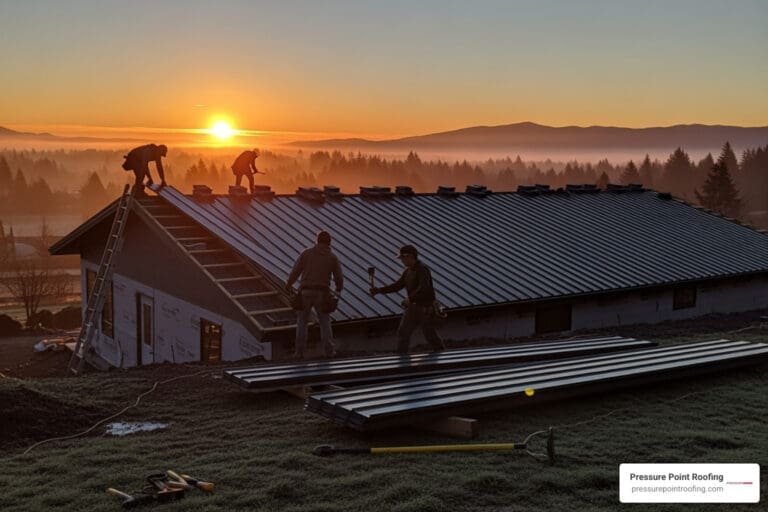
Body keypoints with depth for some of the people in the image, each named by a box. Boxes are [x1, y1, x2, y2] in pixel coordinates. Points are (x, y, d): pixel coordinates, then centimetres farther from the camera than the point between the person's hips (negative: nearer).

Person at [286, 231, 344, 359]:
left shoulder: (306, 253, 4)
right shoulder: (333, 257, 5)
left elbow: (295, 271, 3)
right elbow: (339, 279, 6)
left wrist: (289, 284, 25)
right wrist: (339, 289, 30)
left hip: (306, 293, 0)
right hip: (322, 295, 0)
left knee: (302, 322, 14)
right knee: (325, 323, 16)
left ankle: (299, 352, 10)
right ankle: (329, 351, 10)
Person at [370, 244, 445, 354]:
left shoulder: (422, 269, -19)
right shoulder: (408, 271, 10)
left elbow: (424, 288, -32)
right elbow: (397, 285, 11)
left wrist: (410, 299, -33)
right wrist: (379, 290, 3)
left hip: (425, 307, -8)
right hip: (413, 307, 8)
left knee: (430, 334, 3)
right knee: (403, 332, 3)